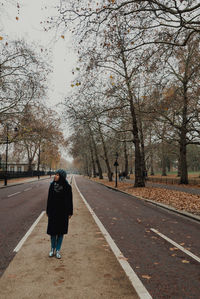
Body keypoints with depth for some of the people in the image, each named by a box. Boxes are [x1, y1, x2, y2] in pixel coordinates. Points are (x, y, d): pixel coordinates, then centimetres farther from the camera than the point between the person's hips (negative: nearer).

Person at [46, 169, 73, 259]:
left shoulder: (67, 187, -11)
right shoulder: (52, 185, -4)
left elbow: (70, 200, -5)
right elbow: (49, 198, 3)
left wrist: (70, 212, -4)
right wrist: (47, 211, 6)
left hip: (63, 212, -2)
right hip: (53, 211, 2)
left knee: (61, 231, 8)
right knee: (52, 231, 8)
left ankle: (58, 250, 22)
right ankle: (52, 249, 28)